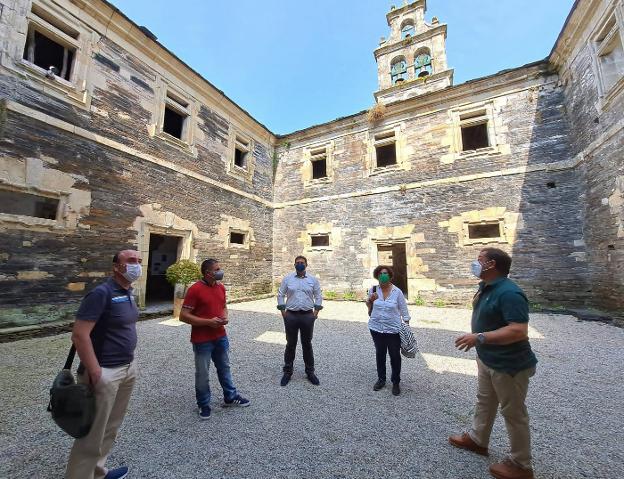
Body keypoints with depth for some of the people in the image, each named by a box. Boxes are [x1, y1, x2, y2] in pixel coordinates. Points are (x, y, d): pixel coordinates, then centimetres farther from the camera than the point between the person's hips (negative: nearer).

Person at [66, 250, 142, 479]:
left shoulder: (129, 294, 6)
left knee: (111, 428, 22)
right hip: (105, 372, -8)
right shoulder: (102, 293, -20)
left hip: (128, 368, 8)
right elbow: (79, 334, -21)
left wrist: (130, 362, 15)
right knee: (93, 433, 8)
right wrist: (95, 372, -20)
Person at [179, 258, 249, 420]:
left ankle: (230, 396, 39)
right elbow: (183, 316, -18)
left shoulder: (221, 287, 2)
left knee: (224, 368, 21)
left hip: (221, 337, 6)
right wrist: (208, 322, -22)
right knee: (202, 374, 12)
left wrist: (225, 317, -6)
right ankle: (203, 404, 34)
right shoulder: (195, 289, -19)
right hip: (202, 340, -6)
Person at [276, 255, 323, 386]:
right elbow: (281, 295, 4)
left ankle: (310, 372, 28)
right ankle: (288, 372, 27)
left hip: (307, 316, 0)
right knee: (290, 344, 10)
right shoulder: (287, 278, 1)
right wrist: (283, 311, -1)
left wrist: (316, 311, 1)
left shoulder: (313, 279, 2)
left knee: (307, 344, 12)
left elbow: (318, 296, 7)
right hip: (291, 316, 0)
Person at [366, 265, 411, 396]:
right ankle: (381, 379, 38)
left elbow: (404, 311, -3)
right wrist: (370, 300, -13)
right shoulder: (373, 290, -5)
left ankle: (396, 382, 32)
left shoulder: (397, 292, -10)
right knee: (380, 354, 18)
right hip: (377, 328, 2)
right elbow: (368, 306, 8)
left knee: (395, 356, 11)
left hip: (393, 329, -2)